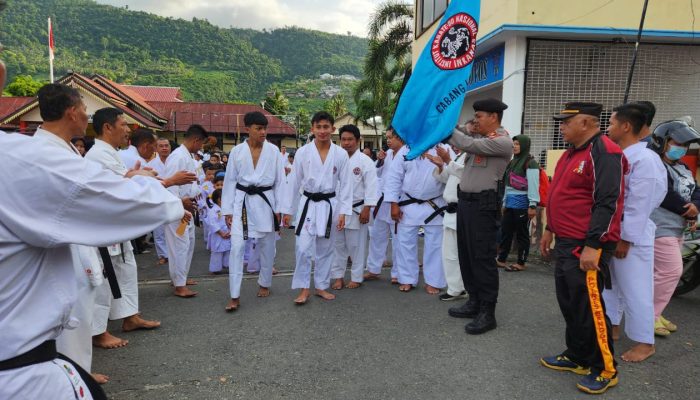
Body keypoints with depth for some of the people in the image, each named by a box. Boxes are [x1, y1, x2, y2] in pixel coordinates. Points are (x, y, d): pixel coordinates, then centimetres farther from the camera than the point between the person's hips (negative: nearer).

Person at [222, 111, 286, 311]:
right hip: (242, 202, 0)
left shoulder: (273, 151, -1)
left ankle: (264, 283, 34)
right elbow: (230, 181, 4)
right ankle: (234, 296, -2)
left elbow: (280, 181, 2)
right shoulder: (237, 151, 0)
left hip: (266, 202, 1)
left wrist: (279, 209, 0)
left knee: (267, 247, 12)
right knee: (237, 246, -8)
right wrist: (228, 210, 1)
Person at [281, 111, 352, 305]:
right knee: (303, 248, -5)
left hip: (330, 205, 1)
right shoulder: (302, 152, -4)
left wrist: (343, 212, -6)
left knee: (326, 249, 12)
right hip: (308, 204, -1)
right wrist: (287, 209, 2)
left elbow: (346, 184, -1)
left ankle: (321, 286, 27)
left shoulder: (341, 154, -4)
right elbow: (294, 182, 1)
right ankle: (304, 289, 10)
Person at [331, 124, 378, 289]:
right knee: (338, 245, 12)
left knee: (356, 246, 6)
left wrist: (366, 210, -16)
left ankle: (356, 277, 20)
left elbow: (370, 187, -11)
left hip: (356, 210, -4)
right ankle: (338, 276, 24)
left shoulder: (365, 161, -8)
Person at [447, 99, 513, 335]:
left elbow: (468, 144, -19)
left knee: (482, 258, -4)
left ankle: (487, 312, 5)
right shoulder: (479, 139, 16)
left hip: (483, 205, -9)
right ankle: (474, 302, 27)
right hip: (465, 202, 9)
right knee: (466, 255, 14)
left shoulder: (503, 141, -11)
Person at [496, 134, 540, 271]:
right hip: (510, 204, 8)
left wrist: (532, 205, -21)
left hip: (522, 205, -8)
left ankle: (521, 263, 12)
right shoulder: (512, 162, 17)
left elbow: (533, 185, -15)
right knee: (505, 232, 11)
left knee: (522, 234, 2)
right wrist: (504, 202, 19)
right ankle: (501, 259, 21)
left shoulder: (530, 163, -8)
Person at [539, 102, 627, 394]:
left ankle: (605, 369, 16)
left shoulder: (605, 152, -15)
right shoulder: (571, 153, 16)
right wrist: (550, 230, 23)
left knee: (589, 308, -1)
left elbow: (608, 204, -22)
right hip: (565, 244, 10)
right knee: (569, 304, 16)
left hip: (587, 247, -9)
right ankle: (576, 357, 30)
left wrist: (592, 246, -24)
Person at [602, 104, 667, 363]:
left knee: (635, 290, 2)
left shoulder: (644, 159, -17)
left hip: (631, 236, -8)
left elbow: (639, 205, -19)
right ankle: (611, 328, 34)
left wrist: (626, 239, -17)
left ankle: (645, 342, 16)